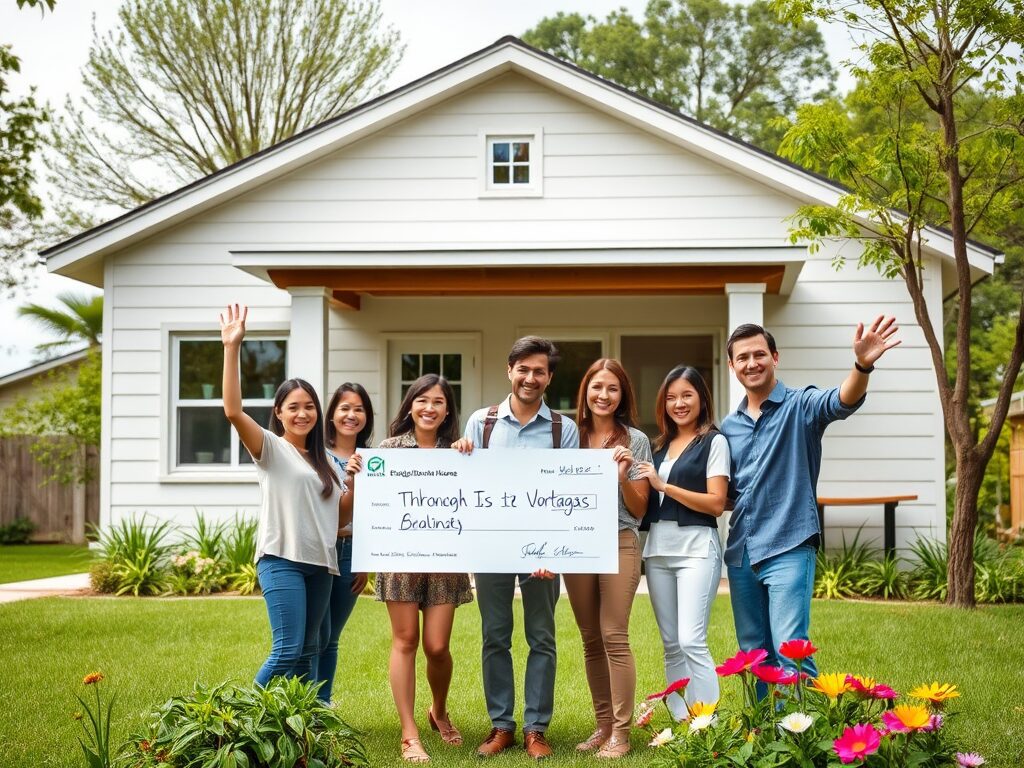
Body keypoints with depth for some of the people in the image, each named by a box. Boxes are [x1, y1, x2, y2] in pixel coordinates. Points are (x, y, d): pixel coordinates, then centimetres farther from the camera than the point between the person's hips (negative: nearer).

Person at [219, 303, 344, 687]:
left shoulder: (323, 460, 19)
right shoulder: (271, 448, 0)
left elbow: (339, 511, 21)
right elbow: (233, 411, -16)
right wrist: (232, 348, -22)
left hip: (320, 562, 7)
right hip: (282, 559, -7)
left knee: (308, 651, 7)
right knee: (288, 650, -14)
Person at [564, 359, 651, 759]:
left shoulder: (635, 440, 0)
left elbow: (639, 508, 1)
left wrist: (623, 477, -16)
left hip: (619, 543, -3)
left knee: (614, 638, -8)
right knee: (591, 641, 8)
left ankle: (621, 732, -3)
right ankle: (603, 724, 17)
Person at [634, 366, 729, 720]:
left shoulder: (713, 442, 0)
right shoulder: (660, 445, 18)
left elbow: (716, 504, -9)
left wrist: (664, 485, -10)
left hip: (696, 548, -7)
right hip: (657, 548, 7)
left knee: (691, 641, -15)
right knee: (671, 645, 7)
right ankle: (681, 723, 12)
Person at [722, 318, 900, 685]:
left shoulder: (800, 406, -3)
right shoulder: (729, 426, 14)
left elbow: (842, 402, -26)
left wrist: (862, 365, -48)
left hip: (787, 548, -6)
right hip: (740, 553, 6)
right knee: (753, 653, 12)